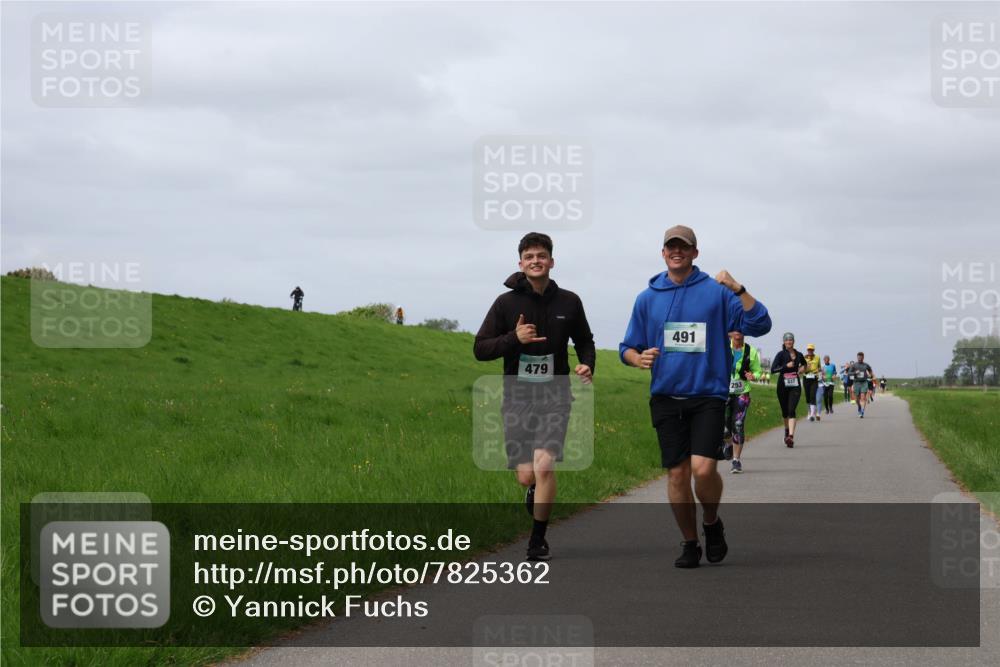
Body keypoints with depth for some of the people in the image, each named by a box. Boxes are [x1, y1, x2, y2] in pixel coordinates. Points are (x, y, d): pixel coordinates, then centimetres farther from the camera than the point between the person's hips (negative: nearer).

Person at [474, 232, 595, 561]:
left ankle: (538, 540, -2)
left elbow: (584, 341, 19)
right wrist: (514, 338, -18)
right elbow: (480, 349, -1)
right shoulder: (506, 303, -1)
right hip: (517, 396, 0)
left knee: (544, 466, -17)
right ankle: (536, 491, 38)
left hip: (554, 396, 0)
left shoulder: (569, 302, 4)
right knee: (526, 476, -1)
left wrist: (587, 365, -3)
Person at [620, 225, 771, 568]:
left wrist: (738, 290, -20)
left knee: (703, 469, -16)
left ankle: (712, 523, 13)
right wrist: (638, 358, -9)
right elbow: (627, 348, 14)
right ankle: (690, 543, 19)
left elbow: (759, 325, -8)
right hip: (666, 397, 3)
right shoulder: (647, 298, 9)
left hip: (708, 395, -3)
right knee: (677, 474, 2)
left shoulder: (716, 292, 0)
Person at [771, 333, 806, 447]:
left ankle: (791, 436, -25)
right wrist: (786, 366, -21)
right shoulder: (781, 355, -3)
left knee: (792, 410, -14)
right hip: (783, 385, 0)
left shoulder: (799, 355, 8)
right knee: (785, 411, 12)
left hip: (795, 386, 0)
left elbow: (804, 363, 31)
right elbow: (773, 369, -12)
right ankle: (787, 430, 40)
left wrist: (802, 368, 9)